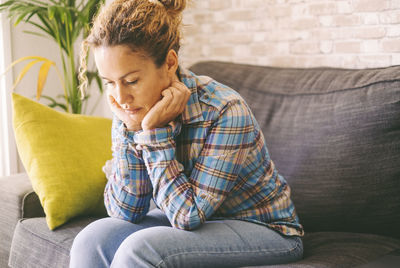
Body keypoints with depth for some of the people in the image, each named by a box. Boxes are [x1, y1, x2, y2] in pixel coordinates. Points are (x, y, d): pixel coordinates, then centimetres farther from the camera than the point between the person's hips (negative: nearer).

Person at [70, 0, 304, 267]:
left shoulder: (225, 111, -27)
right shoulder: (132, 110, -9)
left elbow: (188, 216, -24)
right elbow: (126, 212, -11)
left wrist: (155, 131, -28)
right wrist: (130, 129, -21)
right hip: (185, 219, 6)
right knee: (93, 240, -17)